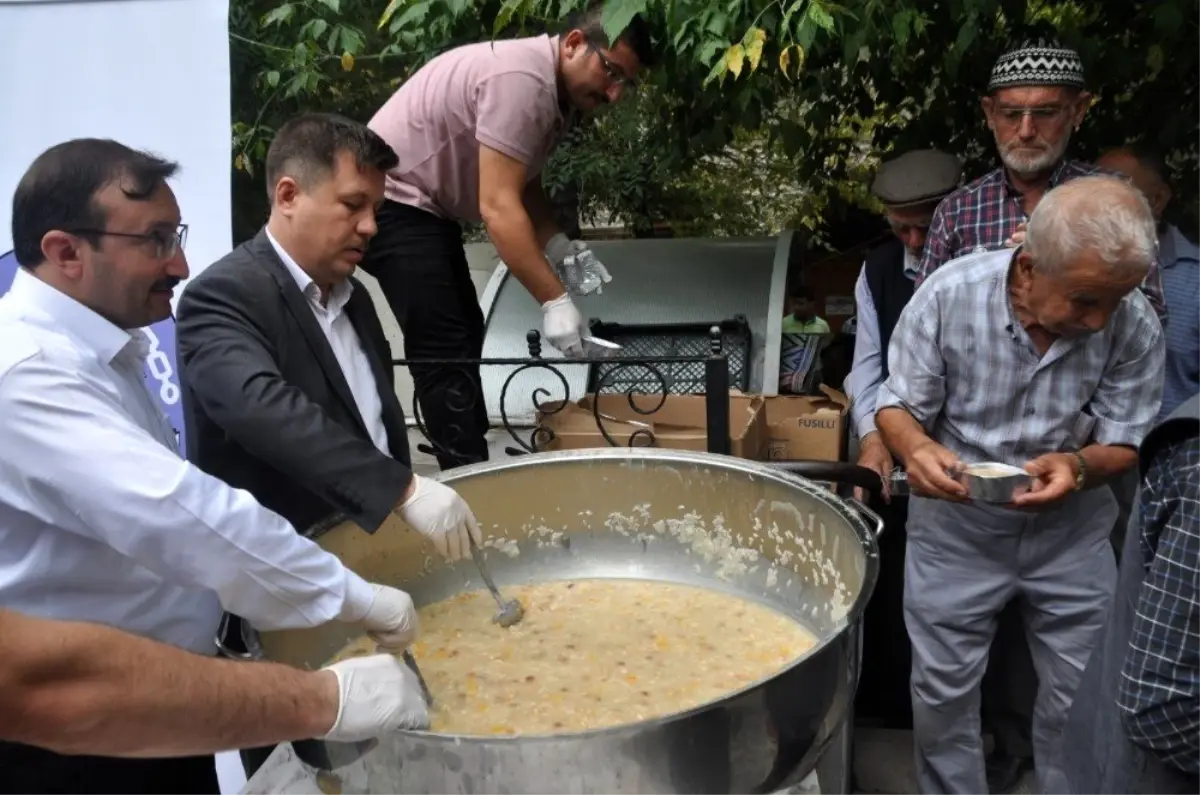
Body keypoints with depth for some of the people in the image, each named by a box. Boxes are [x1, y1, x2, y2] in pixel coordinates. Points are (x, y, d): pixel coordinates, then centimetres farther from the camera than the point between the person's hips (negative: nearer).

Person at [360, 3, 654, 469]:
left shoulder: (561, 93, 6)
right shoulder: (522, 79, -25)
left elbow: (523, 186, 12)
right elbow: (497, 206, -30)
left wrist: (557, 244, -5)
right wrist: (554, 300, -28)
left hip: (426, 204, 11)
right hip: (390, 198, -11)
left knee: (464, 334, 14)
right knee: (445, 349, -12)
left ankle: (471, 460, 23)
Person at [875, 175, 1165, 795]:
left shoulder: (1136, 326, -17)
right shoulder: (948, 295, -21)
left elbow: (1124, 444, -7)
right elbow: (897, 406, -11)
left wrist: (1078, 465, -30)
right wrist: (916, 448, -34)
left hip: (1070, 532, 2)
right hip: (955, 524, -1)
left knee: (1081, 695, 14)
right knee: (944, 691, 12)